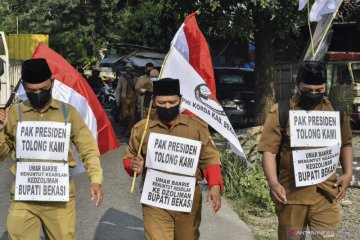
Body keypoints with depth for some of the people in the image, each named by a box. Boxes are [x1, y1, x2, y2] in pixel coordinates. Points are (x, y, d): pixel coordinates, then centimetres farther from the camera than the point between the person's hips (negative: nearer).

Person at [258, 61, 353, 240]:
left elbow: (345, 144, 16)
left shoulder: (335, 110, 5)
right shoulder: (280, 111, -5)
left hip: (326, 193, 2)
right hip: (291, 193, -2)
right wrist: (273, 182, -20)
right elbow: (269, 150, -8)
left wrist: (348, 173, 2)